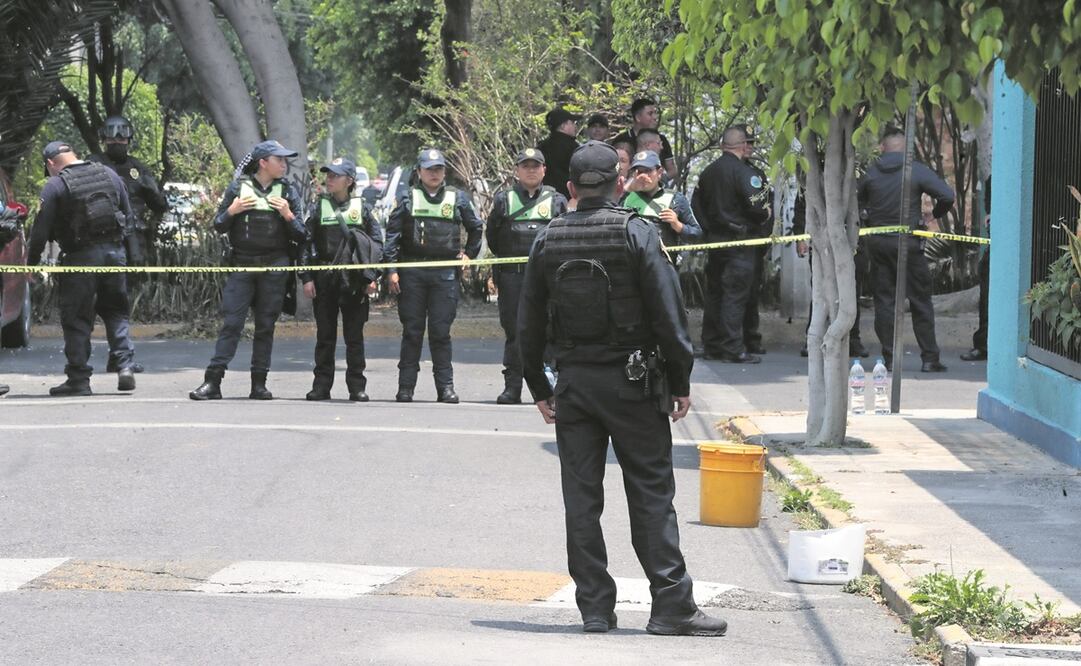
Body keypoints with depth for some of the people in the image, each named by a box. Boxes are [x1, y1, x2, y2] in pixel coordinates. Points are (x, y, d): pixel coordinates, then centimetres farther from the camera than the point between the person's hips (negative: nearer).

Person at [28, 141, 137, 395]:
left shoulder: (55, 185, -6)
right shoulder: (109, 176, 10)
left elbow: (41, 229, -7)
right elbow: (127, 214, 15)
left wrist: (31, 262, 2)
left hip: (81, 256, -5)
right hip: (115, 251, 5)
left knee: (76, 319, 2)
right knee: (116, 312, 16)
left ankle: (79, 379, 1)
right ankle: (125, 367, 3)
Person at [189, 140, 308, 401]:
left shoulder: (287, 191, 9)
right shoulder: (238, 187, 5)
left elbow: (301, 236, 8)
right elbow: (218, 227, 9)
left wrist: (288, 215, -8)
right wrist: (231, 211, -9)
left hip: (274, 267, 1)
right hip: (241, 266, -1)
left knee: (266, 326, 3)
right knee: (231, 323, -7)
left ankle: (259, 384, 8)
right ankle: (213, 381, -8)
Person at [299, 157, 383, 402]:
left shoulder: (362, 207, 5)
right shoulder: (319, 207, 6)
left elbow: (377, 242, 6)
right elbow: (306, 243, 5)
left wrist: (372, 278, -2)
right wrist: (307, 278, -3)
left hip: (354, 281, -1)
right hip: (324, 280, 1)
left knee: (354, 335, 2)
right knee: (325, 335, 4)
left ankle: (357, 386, 7)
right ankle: (321, 385, 9)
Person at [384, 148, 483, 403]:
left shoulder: (457, 198, 8)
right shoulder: (408, 198, 5)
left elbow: (476, 227, 23)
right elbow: (392, 233, 2)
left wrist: (469, 254, 15)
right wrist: (391, 269, -4)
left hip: (445, 274, 0)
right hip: (412, 273, 0)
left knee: (441, 332, 0)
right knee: (412, 331, 3)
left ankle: (445, 386, 4)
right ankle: (405, 387, 6)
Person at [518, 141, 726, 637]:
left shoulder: (548, 241, 5)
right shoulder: (637, 234, -7)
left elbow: (529, 324, 9)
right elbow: (668, 313, -10)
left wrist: (539, 388, 18)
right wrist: (680, 382, -2)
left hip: (573, 383, 3)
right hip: (632, 382, -3)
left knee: (581, 498, 6)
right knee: (652, 494, 0)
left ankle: (594, 608, 6)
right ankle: (671, 605, -3)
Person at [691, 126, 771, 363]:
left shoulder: (708, 172, 9)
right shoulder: (744, 172, -15)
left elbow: (696, 203, 13)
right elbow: (758, 208, -19)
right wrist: (764, 217, 2)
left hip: (714, 237, 7)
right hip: (739, 240, -7)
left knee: (714, 292, 13)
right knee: (735, 294, -6)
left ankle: (711, 344, 17)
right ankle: (733, 348, -7)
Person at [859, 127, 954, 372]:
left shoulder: (871, 173, 2)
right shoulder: (916, 170, -7)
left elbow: (859, 203, 10)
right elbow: (947, 196, -12)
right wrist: (935, 214, 6)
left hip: (878, 243, 3)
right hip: (908, 243, -2)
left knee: (884, 300, 7)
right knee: (920, 301, 5)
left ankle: (889, 358, 5)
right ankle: (929, 358, 4)